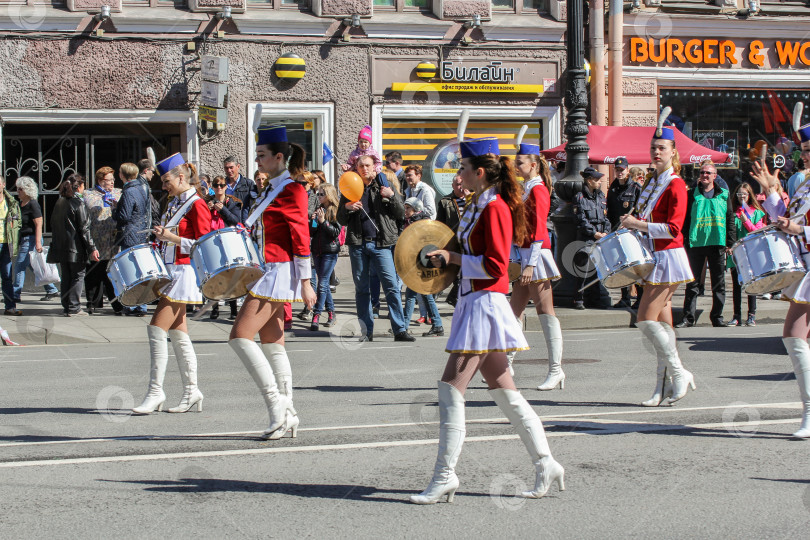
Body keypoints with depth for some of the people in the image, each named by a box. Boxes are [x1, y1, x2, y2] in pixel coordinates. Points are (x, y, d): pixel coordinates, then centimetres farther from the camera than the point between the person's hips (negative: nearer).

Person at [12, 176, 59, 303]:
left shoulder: (32, 204, -14)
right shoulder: (20, 204, 13)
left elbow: (39, 225, -18)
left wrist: (38, 243, -24)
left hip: (31, 239, -9)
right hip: (24, 240, 9)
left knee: (20, 266, -8)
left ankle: (16, 295, -4)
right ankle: (51, 290, 16)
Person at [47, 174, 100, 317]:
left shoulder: (59, 202, 10)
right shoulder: (78, 203, -11)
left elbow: (53, 224, 15)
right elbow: (84, 228, -15)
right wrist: (91, 248, -14)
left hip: (60, 246, 7)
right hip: (75, 247, -7)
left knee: (66, 277, 12)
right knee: (78, 275, 0)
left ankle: (66, 306, 13)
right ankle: (73, 308, -3)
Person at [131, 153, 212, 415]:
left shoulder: (196, 205, -12)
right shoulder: (174, 204, 14)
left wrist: (171, 238, -21)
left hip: (184, 273, -9)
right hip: (170, 272, 9)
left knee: (157, 329, -12)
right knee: (178, 333, 10)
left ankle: (155, 393, -9)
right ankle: (191, 391, 15)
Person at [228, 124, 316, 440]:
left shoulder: (292, 191, -11)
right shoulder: (272, 190, 16)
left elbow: (301, 237, -15)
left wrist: (305, 283, -17)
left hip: (279, 272, -10)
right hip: (265, 272, 10)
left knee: (240, 336, -15)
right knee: (272, 343, 9)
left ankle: (275, 402, -11)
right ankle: (286, 416, 12)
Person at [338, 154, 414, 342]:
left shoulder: (384, 187, 8)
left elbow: (401, 214, 6)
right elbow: (341, 221, 15)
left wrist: (392, 196, -10)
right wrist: (346, 208, -6)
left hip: (380, 244, -2)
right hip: (357, 243, 2)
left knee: (392, 285, -9)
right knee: (361, 288, 6)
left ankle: (400, 329, -8)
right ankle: (367, 330, 12)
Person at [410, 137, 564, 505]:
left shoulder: (495, 208, -15)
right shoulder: (477, 206, 14)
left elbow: (494, 266, -19)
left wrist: (454, 259, -15)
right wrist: (446, 256, 9)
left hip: (485, 304, -10)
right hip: (474, 301, 10)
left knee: (451, 388, -9)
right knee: (503, 390, 12)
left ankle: (444, 475, -6)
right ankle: (545, 464, 16)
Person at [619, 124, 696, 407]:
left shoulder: (676, 185, -12)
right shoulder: (653, 183, 13)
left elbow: (673, 229, -20)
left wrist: (638, 224, -20)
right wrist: (631, 223, 6)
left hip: (668, 257, -9)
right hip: (654, 256, 9)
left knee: (646, 319, -13)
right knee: (661, 323, 7)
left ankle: (679, 374, -3)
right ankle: (665, 387, 9)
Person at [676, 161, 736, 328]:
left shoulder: (723, 195, 8)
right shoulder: (692, 195, 6)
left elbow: (730, 220, 8)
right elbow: (685, 219, 3)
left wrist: (731, 243, 1)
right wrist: (685, 241, -5)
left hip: (717, 243, 1)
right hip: (696, 243, -1)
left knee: (718, 283, 5)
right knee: (692, 283, 1)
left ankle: (717, 316, 13)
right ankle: (688, 317, 5)